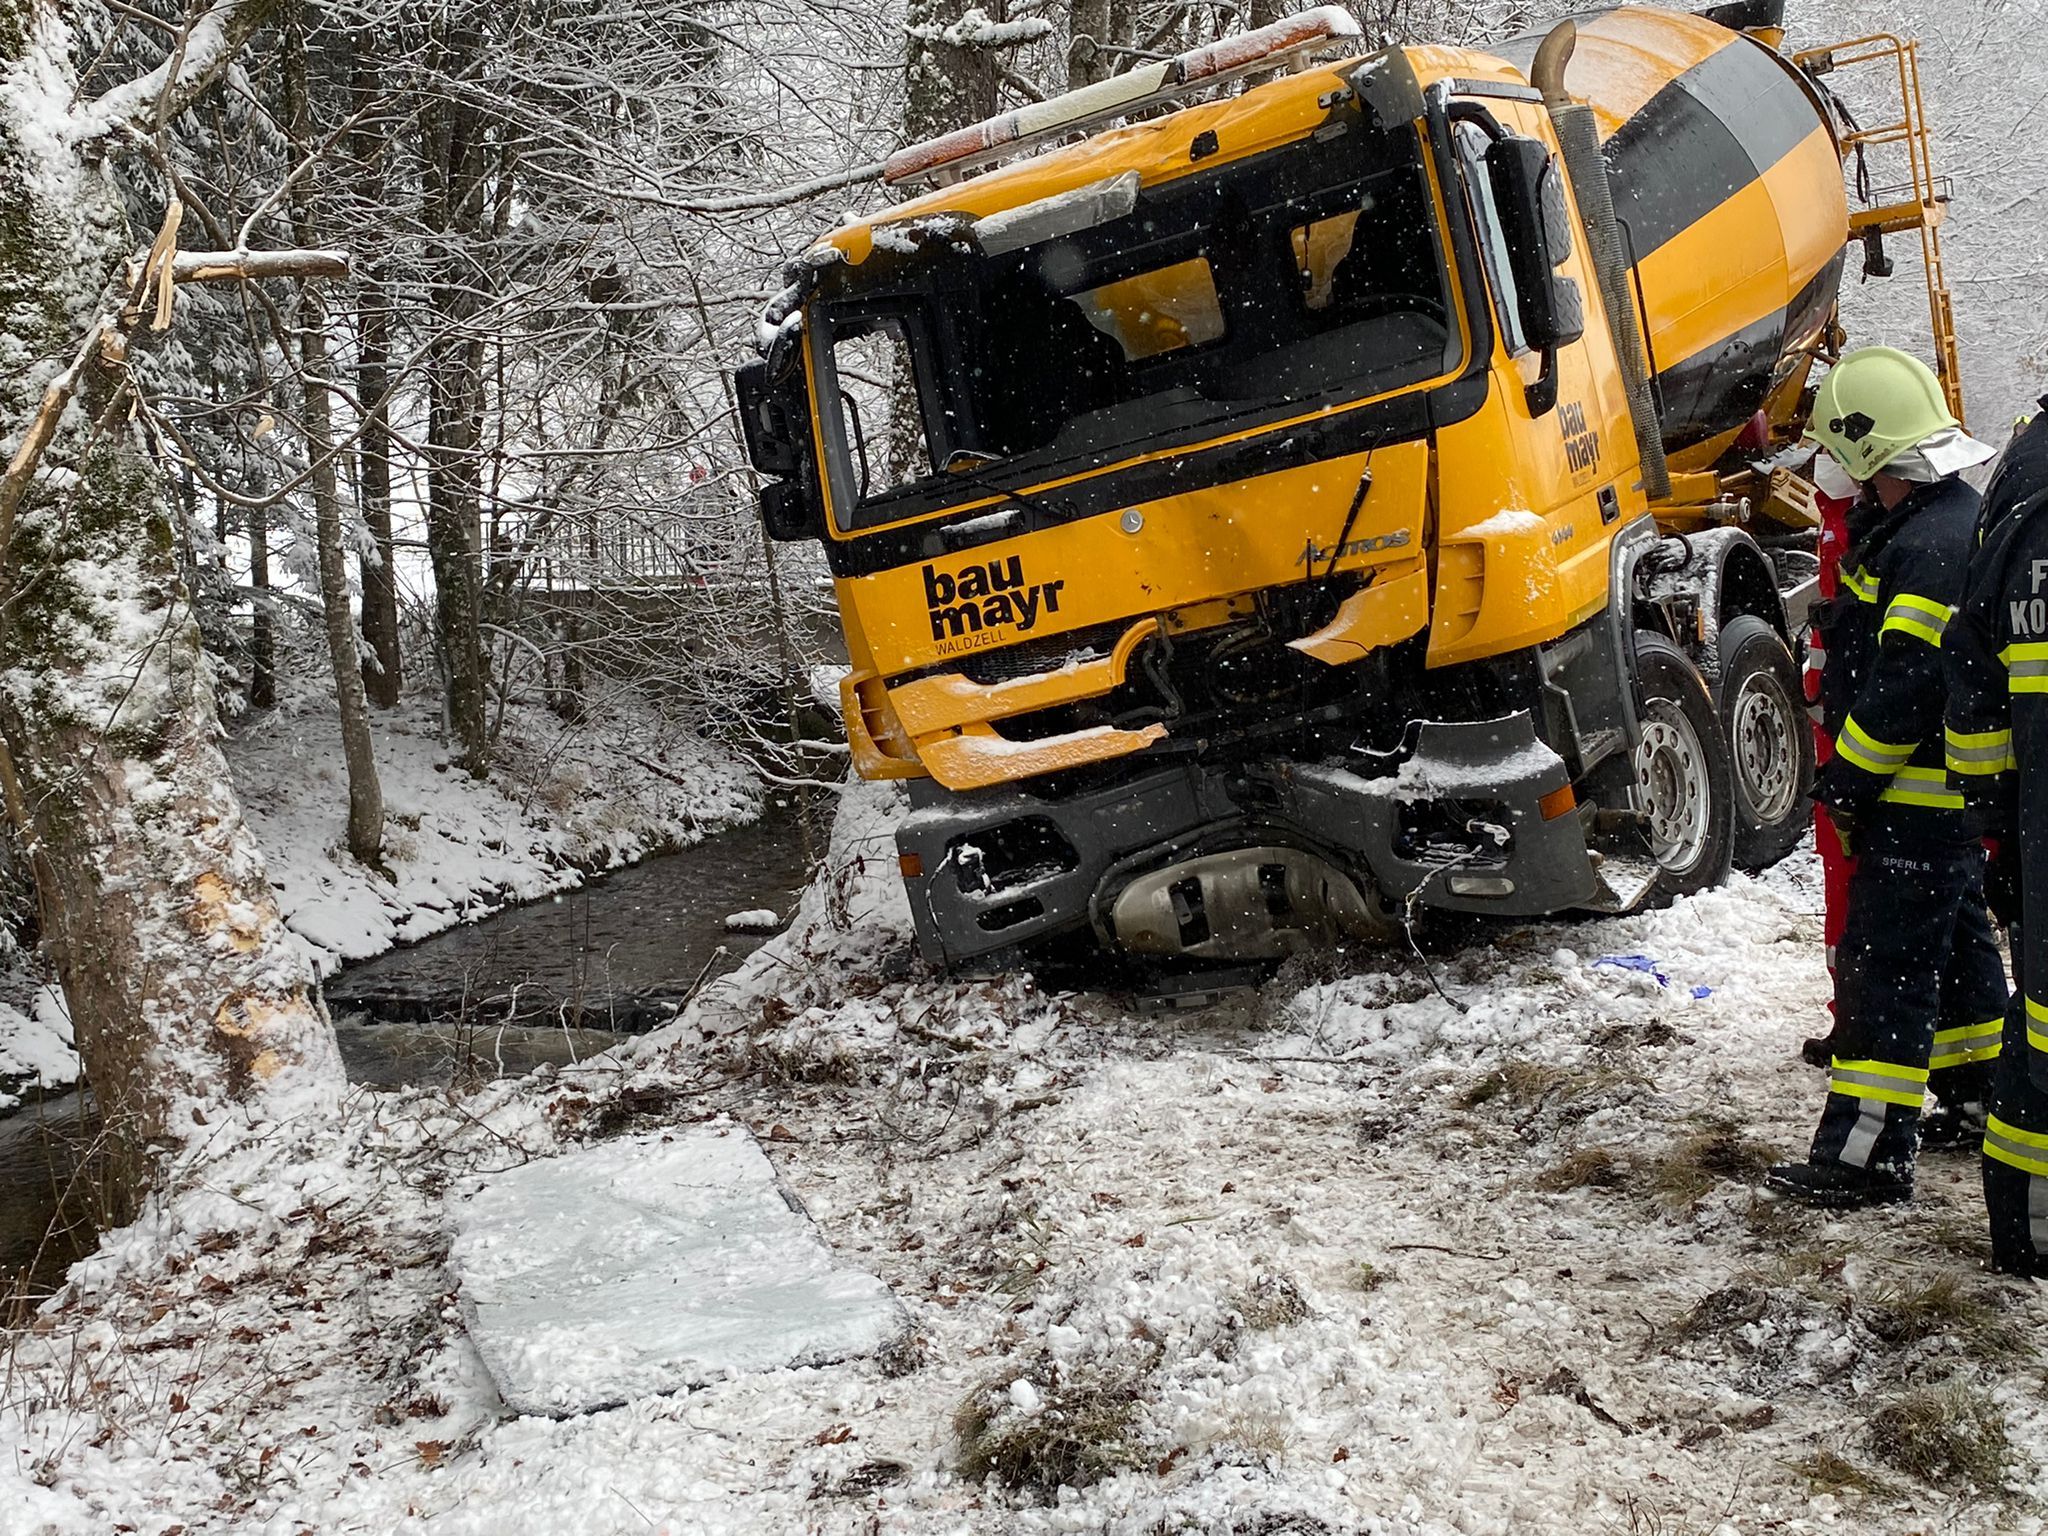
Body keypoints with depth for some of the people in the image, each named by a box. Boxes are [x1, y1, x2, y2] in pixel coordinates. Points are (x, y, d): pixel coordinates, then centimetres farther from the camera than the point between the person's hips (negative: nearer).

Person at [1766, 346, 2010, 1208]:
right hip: (1943, 795, 11)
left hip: (1920, 798, -11)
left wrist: (1847, 781, -18)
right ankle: (1982, 1096, 37)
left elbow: (1907, 688, -26)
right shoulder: (1948, 519, 12)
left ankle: (1869, 1152, -7)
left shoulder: (1933, 546, -23)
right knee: (1954, 941, 22)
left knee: (1888, 962, -9)